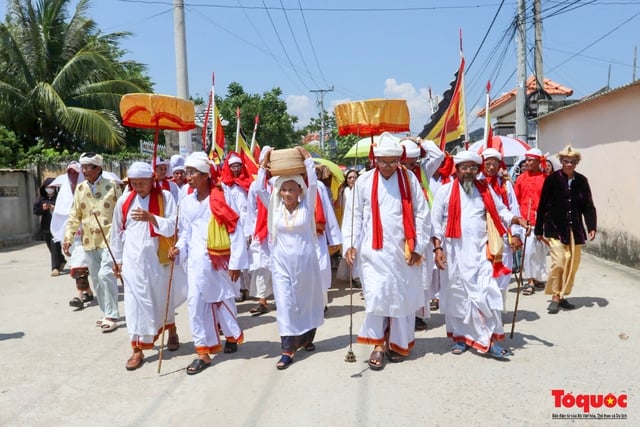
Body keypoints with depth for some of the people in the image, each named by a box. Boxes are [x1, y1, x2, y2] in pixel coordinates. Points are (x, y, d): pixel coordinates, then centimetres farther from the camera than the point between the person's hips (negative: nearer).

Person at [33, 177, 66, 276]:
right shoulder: (42, 199, 10)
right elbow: (35, 210, 10)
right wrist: (42, 208, -8)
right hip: (45, 227, 6)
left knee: (55, 247, -11)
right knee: (51, 248, 14)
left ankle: (55, 268, -8)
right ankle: (62, 261, 37)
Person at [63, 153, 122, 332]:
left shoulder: (112, 186, -4)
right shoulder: (80, 188, 8)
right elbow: (74, 216, 11)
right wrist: (68, 238, 4)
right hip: (89, 241, 6)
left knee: (106, 274, -16)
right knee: (96, 279, 12)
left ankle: (111, 315, -6)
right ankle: (108, 313, 25)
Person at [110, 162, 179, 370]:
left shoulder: (164, 196, -6)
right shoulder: (124, 200, 3)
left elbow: (172, 226, -13)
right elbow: (117, 231, 11)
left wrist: (150, 218, -29)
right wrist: (117, 259, 13)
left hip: (157, 257, -1)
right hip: (132, 259, 2)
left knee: (162, 297, 14)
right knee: (135, 300, -1)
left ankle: (171, 332, 40)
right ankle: (137, 350, 6)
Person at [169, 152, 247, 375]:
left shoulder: (223, 197, -8)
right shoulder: (187, 202, 6)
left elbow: (235, 231, -8)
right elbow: (185, 233, 13)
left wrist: (236, 263, -10)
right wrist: (178, 249, -7)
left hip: (220, 259, -4)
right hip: (197, 260, 4)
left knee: (223, 299, 11)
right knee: (195, 302, 0)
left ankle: (233, 335, 38)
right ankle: (203, 352, 11)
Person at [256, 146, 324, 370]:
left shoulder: (307, 206, -1)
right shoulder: (275, 208, 3)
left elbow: (313, 184, -11)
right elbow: (260, 189, -2)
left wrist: (307, 158, -9)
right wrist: (264, 164, -3)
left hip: (306, 261, 0)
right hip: (281, 263, 1)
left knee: (308, 302, 13)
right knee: (285, 304, -5)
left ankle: (307, 338, 34)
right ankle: (288, 349, -1)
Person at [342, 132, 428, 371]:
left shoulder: (409, 179, 2)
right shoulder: (364, 181, 1)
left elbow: (421, 213, 3)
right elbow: (355, 215, 4)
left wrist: (418, 246, -2)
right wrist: (351, 243, -5)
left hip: (403, 250, 1)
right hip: (374, 251, -1)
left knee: (402, 297, 8)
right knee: (376, 295, -9)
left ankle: (397, 343, 24)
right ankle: (378, 345, 6)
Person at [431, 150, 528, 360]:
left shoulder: (486, 190, 9)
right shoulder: (445, 191, 0)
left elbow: (500, 211, 14)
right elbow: (435, 221, -2)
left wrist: (517, 219, -7)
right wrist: (437, 248, -9)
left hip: (480, 250, 2)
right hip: (454, 251, -2)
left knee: (486, 293, -4)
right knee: (457, 294, 7)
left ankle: (489, 341, 2)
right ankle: (461, 336, 22)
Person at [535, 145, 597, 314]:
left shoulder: (581, 180, 4)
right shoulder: (552, 179, -5)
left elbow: (588, 206, 6)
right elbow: (543, 205, -2)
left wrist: (592, 227, -4)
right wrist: (539, 230, -1)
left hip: (575, 229, 4)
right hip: (555, 228, -4)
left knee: (573, 264, 8)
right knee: (559, 262, -11)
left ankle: (562, 296, 22)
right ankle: (555, 297, 4)